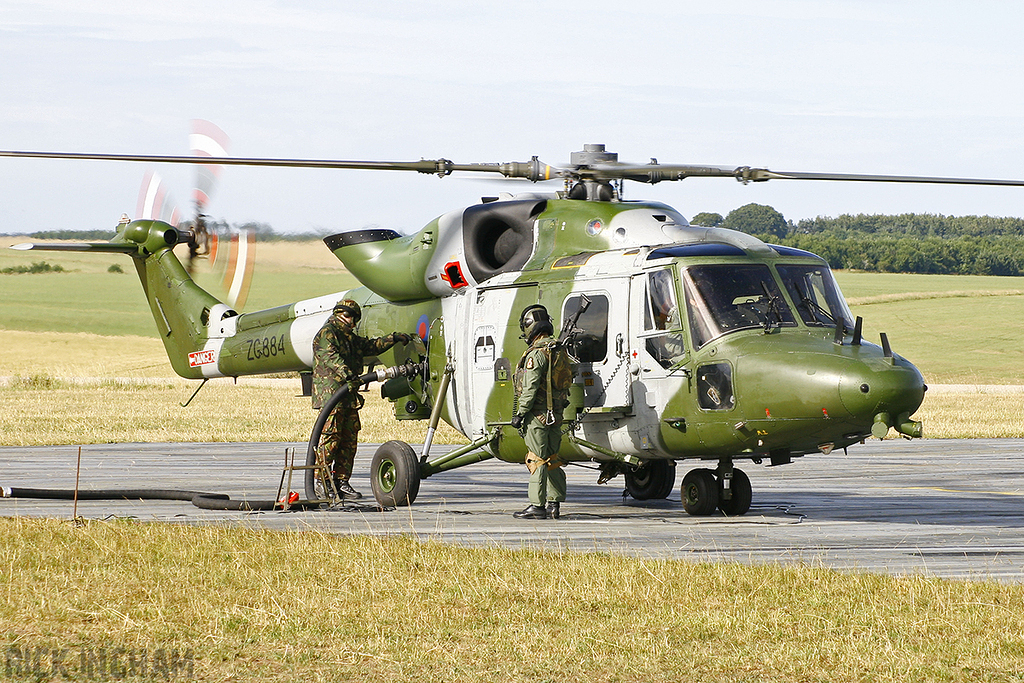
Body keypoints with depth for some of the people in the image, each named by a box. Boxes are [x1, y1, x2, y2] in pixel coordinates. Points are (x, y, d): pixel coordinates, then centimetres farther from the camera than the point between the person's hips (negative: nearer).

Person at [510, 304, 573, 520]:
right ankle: (553, 503, 14)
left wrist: (520, 413, -14)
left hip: (538, 413, -9)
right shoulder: (559, 352, 13)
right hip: (555, 413, 9)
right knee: (551, 459, 13)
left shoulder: (537, 354, -15)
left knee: (537, 460, -6)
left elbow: (530, 388, -19)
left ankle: (537, 506, -5)